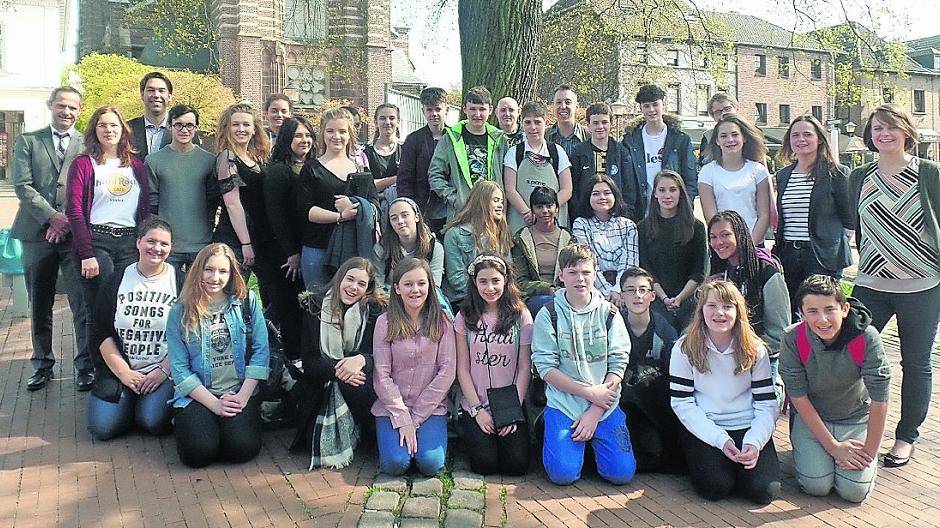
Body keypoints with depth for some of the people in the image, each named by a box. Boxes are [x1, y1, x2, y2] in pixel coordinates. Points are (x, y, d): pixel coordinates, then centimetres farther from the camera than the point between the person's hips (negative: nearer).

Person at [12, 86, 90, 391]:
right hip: (37, 232, 2)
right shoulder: (28, 141, 10)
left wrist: (69, 220, -10)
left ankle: (85, 366, 5)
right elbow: (22, 185, 1)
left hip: (77, 233, -2)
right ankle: (42, 364, 21)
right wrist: (52, 217, -10)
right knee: (39, 304, 10)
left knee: (82, 303, -5)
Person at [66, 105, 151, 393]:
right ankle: (90, 370, 10)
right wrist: (86, 254, -12)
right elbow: (74, 211, -4)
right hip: (96, 241, -3)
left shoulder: (136, 164, 13)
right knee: (98, 310, -3)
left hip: (130, 243, 3)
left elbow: (146, 208, 12)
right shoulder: (83, 164, 2)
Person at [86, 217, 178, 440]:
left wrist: (163, 370, -10)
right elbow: (102, 334, 4)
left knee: (153, 422, -23)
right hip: (119, 369, 2)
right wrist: (124, 373, -6)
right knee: (102, 427, -15)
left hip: (163, 370, -2)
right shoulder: (117, 280, 7)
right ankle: (128, 400, 16)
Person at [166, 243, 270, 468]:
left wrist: (243, 396, -9)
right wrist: (215, 404, -11)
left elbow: (260, 351, 1)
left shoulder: (247, 301, 4)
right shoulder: (180, 312, 2)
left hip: (240, 393, 0)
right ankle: (183, 423, 10)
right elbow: (179, 368, -2)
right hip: (197, 396, 0)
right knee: (198, 452, -23)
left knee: (242, 448, -23)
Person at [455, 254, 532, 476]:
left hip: (511, 406, 0)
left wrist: (514, 410, -8)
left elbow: (524, 367, -1)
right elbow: (462, 368, 0)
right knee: (486, 464, -17)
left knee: (517, 464, -15)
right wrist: (477, 409, -7)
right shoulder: (465, 317, 0)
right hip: (475, 405, 0)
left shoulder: (521, 316, 0)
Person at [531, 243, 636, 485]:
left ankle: (592, 438, 18)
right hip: (563, 403, -1)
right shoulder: (549, 314, -2)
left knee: (622, 472, -12)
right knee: (563, 474, -18)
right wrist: (589, 392, -14)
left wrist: (595, 412, -10)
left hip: (605, 405, 2)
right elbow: (546, 367, -7)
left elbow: (618, 364, -2)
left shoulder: (608, 313, 3)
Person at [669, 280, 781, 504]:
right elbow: (681, 403, -5)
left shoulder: (755, 349, 2)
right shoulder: (684, 349, -4)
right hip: (703, 430, -2)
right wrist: (721, 440, -14)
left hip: (749, 429, 2)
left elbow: (767, 404, 2)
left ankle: (737, 463, 13)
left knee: (765, 490, -18)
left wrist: (755, 442, -16)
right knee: (715, 487, -24)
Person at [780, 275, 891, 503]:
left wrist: (870, 452, -14)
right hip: (810, 418, 0)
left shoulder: (866, 338, -25)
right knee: (817, 485, -15)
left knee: (854, 490, -12)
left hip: (856, 419, 0)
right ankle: (804, 450, 17)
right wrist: (833, 446, -16)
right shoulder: (793, 339, -23)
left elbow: (880, 400, -19)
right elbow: (798, 397, -17)